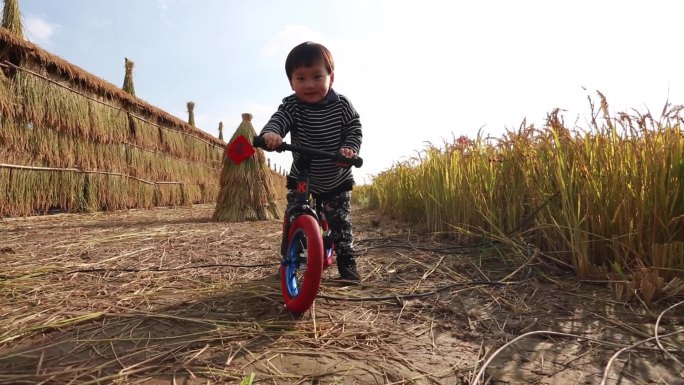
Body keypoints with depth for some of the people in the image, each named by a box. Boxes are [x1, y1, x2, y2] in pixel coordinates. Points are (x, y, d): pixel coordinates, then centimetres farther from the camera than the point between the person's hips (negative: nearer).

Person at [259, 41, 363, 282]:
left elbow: (354, 129, -8)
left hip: (337, 180, 0)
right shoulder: (291, 106, -15)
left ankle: (346, 261, 18)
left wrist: (350, 148, -30)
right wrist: (270, 133, -54)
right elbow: (278, 120, -31)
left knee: (340, 221, 2)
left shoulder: (342, 105, -13)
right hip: (301, 178, 1)